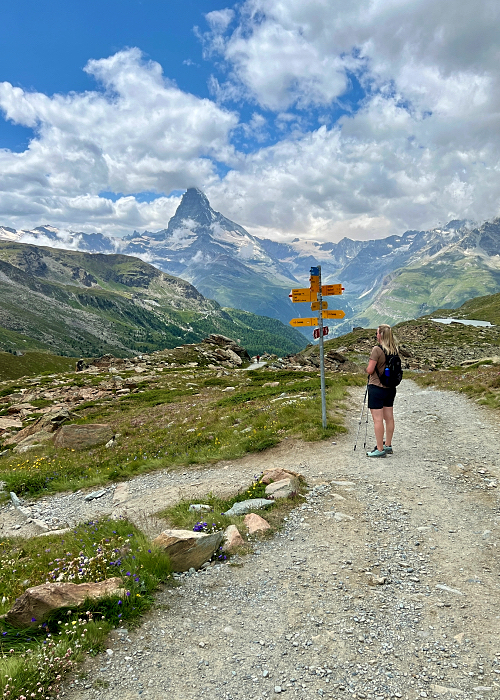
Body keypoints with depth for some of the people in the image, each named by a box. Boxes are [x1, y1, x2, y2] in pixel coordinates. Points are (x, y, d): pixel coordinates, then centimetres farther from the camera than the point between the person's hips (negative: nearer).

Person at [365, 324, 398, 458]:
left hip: (377, 388, -8)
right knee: (389, 417, 14)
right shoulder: (394, 350, 5)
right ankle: (388, 446, 25)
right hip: (390, 388, 8)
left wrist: (367, 368, 3)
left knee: (377, 419, -2)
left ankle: (380, 449, 1)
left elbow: (370, 370, -18)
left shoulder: (377, 350, -17)